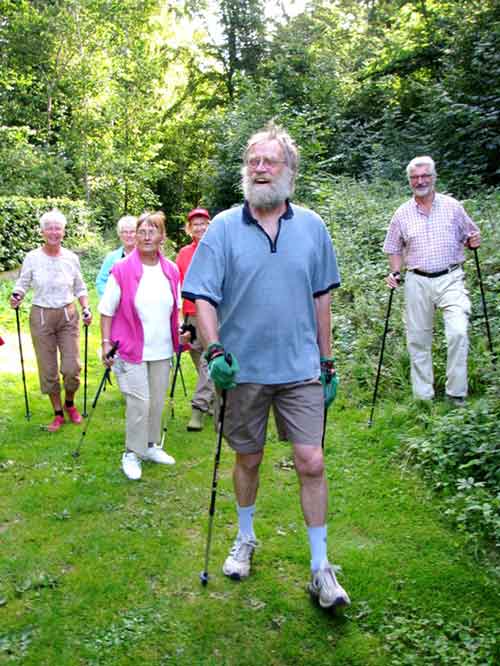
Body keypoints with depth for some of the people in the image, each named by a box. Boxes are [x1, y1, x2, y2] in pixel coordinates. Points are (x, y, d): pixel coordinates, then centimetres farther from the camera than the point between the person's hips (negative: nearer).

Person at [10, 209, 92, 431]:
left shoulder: (71, 258, 1)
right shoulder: (32, 258, -4)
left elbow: (80, 288, 10)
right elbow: (22, 284, 5)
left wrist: (86, 308, -4)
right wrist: (16, 296, -16)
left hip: (68, 316, 1)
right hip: (41, 317, -1)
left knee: (72, 367, -5)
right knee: (48, 369, 3)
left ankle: (69, 404, 25)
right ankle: (58, 413, 22)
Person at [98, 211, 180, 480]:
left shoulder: (171, 270, 4)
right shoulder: (122, 270, -9)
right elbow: (107, 310, -5)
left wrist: (180, 328, 2)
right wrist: (106, 342, -10)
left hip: (162, 349, 5)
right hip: (132, 349, -5)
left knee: (157, 401, 14)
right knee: (139, 402, -5)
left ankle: (150, 446, 31)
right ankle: (131, 454, 11)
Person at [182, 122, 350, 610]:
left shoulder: (312, 226, 3)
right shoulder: (223, 227, -3)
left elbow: (321, 298, 9)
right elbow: (202, 297, -6)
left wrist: (327, 363, 9)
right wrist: (214, 351, -20)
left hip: (301, 369, 1)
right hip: (243, 369, 0)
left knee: (311, 464, -2)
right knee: (247, 460, 14)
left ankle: (320, 568, 13)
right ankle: (245, 539, 38)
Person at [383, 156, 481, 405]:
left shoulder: (452, 206, 6)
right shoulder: (402, 214, 7)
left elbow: (469, 236, 15)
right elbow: (394, 249, 15)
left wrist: (473, 241, -7)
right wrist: (395, 272, -2)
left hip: (450, 278, -1)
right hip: (417, 282, 1)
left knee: (458, 332, -18)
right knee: (418, 339, 5)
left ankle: (456, 393, -6)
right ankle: (423, 397, 16)